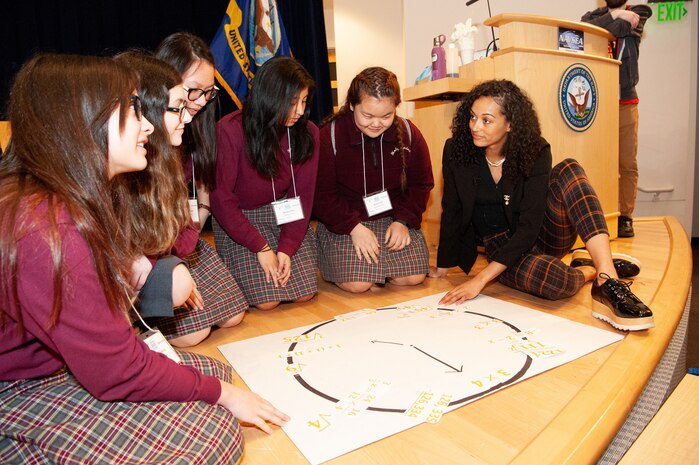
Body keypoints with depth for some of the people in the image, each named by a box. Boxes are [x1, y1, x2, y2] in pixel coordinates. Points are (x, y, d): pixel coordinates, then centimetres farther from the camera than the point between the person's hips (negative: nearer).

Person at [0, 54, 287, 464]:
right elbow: (118, 372, -26)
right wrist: (220, 392, -14)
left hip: (69, 362, 9)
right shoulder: (50, 230, -32)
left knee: (215, 371, 1)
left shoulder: (73, 199, 0)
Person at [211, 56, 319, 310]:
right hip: (238, 220, -3)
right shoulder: (230, 130, -21)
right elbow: (221, 198, -16)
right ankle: (237, 272, 19)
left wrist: (287, 247, -15)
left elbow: (303, 194, -5)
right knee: (267, 300, -12)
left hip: (286, 217, 4)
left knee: (304, 293, -6)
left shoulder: (307, 132, -9)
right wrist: (260, 247, -18)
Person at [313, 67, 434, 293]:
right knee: (356, 284, -20)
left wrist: (403, 220, -9)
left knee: (413, 277, -13)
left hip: (394, 218, 4)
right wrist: (353, 227, -19)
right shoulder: (330, 136, -13)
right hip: (343, 222, -3)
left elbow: (421, 184, 6)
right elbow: (322, 193, -10)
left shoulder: (409, 133, -2)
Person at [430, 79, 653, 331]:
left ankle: (607, 278, -33)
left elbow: (529, 226, -23)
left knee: (569, 170, -29)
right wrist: (442, 267, -3)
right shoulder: (456, 150, -13)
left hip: (541, 234, 1)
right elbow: (452, 212, -6)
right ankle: (589, 269, -3)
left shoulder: (535, 152, -16)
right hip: (501, 245, -1)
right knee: (551, 280, -37)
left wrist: (481, 279, -30)